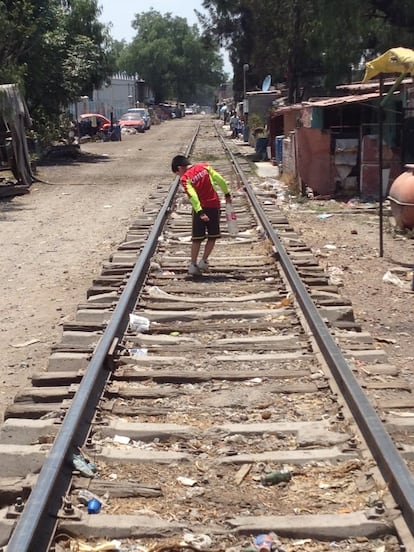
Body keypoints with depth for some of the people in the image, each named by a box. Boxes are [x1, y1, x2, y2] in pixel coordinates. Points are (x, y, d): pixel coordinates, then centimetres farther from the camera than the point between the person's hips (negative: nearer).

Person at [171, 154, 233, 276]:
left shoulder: (185, 178, -6)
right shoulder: (205, 166, 4)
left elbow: (192, 196, -18)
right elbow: (220, 180, 1)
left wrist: (200, 212, -24)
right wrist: (227, 194, 11)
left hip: (200, 208, -2)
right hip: (214, 205, 2)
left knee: (197, 238, 8)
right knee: (212, 236, 14)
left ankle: (193, 265, 8)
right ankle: (204, 261, 8)